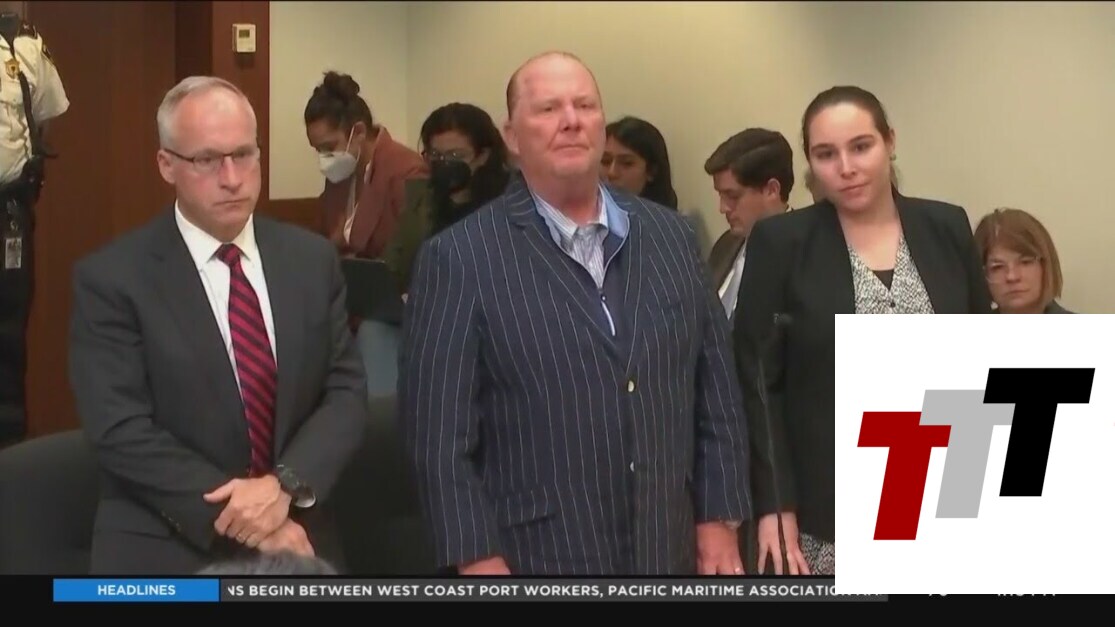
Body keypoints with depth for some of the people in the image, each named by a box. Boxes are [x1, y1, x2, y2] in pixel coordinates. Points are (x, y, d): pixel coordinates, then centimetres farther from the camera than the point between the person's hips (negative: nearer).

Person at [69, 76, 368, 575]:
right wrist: (245, 524, -20)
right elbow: (122, 431, -15)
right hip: (169, 556, -3)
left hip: (297, 544, 4)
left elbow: (346, 392, 0)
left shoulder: (312, 259, 3)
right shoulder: (111, 278, -10)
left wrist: (287, 485, -18)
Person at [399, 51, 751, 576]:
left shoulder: (668, 235, 7)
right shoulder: (460, 257, -7)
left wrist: (720, 518, 5)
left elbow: (715, 388, 9)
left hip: (668, 551, 4)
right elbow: (439, 426, -9)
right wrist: (476, 558, -12)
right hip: (533, 558, -4)